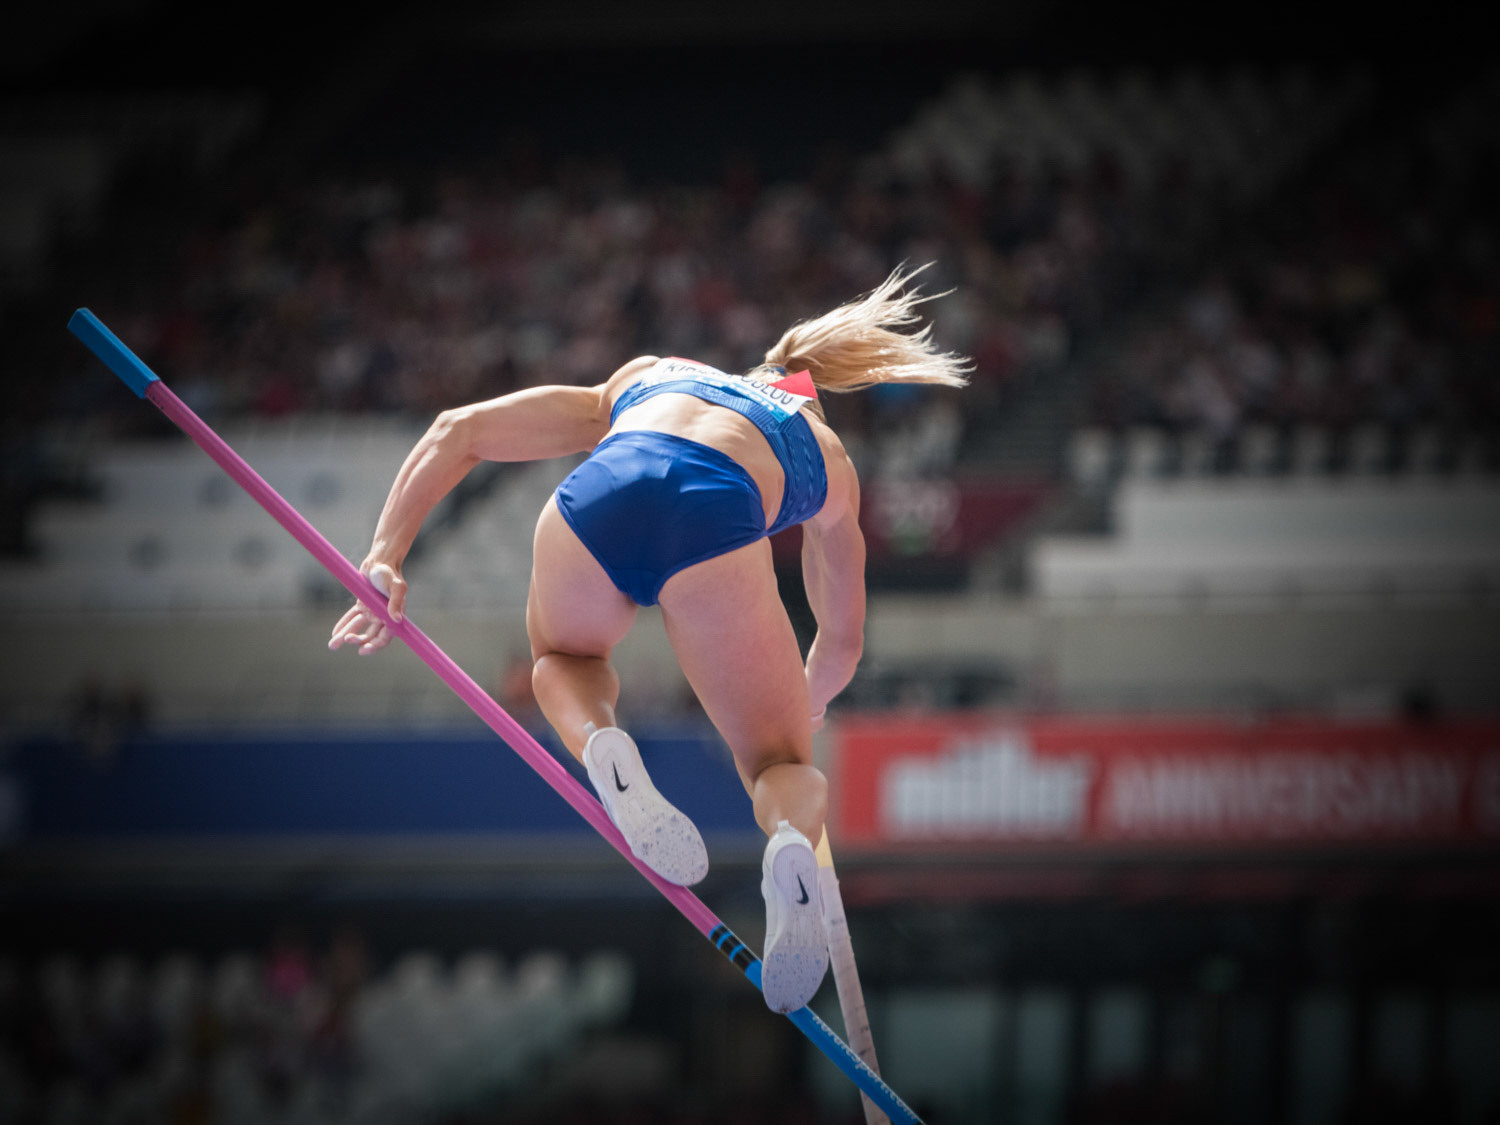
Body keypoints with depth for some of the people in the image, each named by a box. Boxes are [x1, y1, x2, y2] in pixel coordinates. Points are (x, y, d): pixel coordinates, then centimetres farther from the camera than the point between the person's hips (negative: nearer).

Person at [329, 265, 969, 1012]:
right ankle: (792, 838, -20)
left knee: (562, 660, 35)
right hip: (716, 523, -1)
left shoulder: (642, 378, 43)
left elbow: (458, 432, 33)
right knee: (784, 768, 17)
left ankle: (599, 743, 0)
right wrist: (802, 710, 72)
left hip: (598, 499, 1)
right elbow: (842, 643, 52)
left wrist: (385, 558, 30)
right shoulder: (825, 454, 40)